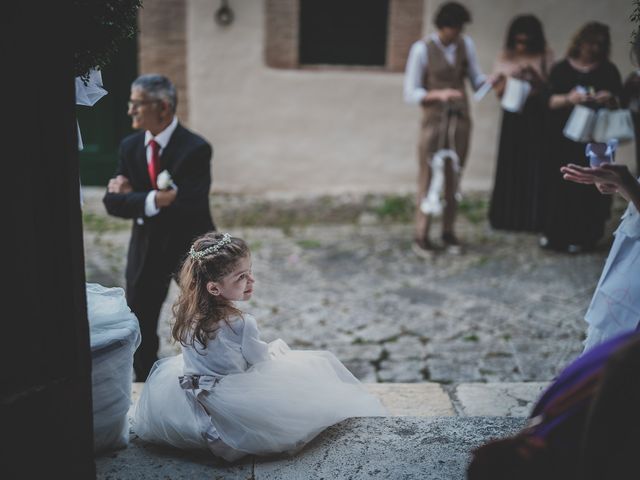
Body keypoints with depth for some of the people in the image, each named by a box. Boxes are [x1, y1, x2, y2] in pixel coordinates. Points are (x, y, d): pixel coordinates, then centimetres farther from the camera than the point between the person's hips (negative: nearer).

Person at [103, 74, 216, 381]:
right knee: (139, 327, 13)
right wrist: (153, 199, -25)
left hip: (190, 246, -5)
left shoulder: (195, 149, -18)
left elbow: (189, 206, -27)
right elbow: (113, 201, -7)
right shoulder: (130, 146, 0)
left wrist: (134, 197, -19)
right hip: (146, 247, 5)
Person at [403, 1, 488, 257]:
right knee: (428, 179, -1)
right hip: (434, 121, -4)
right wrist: (439, 94, -25)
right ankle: (421, 236, 10)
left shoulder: (466, 44, 4)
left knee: (453, 179, 10)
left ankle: (448, 231, 23)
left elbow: (476, 78, 9)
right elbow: (410, 94, -10)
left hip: (461, 120, 4)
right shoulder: (422, 49, -10)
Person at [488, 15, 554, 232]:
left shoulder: (545, 57, -1)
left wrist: (537, 79, -21)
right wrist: (507, 80, -16)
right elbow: (498, 91, 3)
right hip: (513, 116, 1)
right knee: (510, 166, 1)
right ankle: (507, 217, 12)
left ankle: (533, 219, 6)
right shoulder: (506, 57, 3)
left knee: (534, 167, -2)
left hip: (537, 117, -1)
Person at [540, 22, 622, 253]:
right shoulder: (561, 68, 5)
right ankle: (555, 233, 11)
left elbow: (620, 101, 5)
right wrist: (569, 98, -23)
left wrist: (609, 99, -17)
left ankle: (582, 236, 8)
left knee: (589, 187, 0)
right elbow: (550, 100, -4)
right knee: (560, 184, -1)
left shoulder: (608, 70, 7)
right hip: (564, 137, 0)